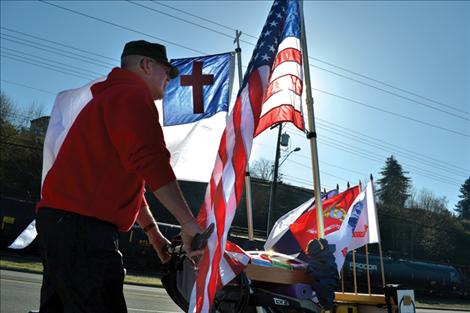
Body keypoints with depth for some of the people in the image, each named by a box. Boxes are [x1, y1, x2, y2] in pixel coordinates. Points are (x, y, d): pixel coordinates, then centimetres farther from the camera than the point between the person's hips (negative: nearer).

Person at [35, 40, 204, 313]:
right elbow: (150, 161, -20)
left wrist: (153, 231, 32)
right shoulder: (133, 93, -4)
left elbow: (127, 180, 31)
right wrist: (189, 223, -21)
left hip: (62, 220, 11)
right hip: (82, 226, -11)